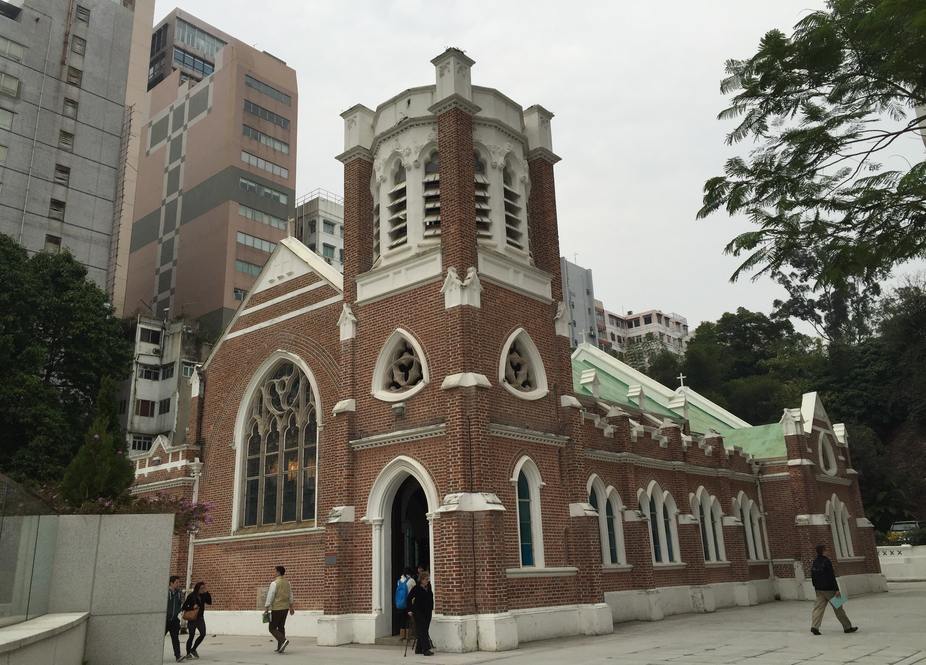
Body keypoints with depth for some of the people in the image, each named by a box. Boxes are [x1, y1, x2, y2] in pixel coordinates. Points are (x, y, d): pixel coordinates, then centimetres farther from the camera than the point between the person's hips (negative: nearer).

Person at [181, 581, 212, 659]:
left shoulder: (203, 596, 3)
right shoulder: (191, 596, -11)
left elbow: (210, 602, -6)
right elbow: (184, 607, -9)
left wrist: (207, 593, -12)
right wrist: (192, 607, -23)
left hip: (200, 618, 4)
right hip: (192, 618, -4)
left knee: (203, 634, -6)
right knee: (191, 636, 2)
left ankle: (193, 649, 13)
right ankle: (188, 653, 17)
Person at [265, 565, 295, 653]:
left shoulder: (274, 583, -14)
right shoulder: (287, 583, 8)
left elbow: (270, 597, -14)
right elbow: (290, 595, 17)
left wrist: (266, 608, -7)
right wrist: (291, 606, 27)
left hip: (276, 608, -7)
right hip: (285, 607, 7)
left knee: (272, 628, 0)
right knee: (281, 627, 14)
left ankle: (283, 640, -20)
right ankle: (280, 648, 14)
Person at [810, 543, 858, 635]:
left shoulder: (814, 563, 10)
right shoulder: (826, 561, -14)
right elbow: (831, 577, -17)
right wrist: (837, 589, -15)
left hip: (819, 590, 6)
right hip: (829, 589, -6)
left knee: (819, 607, 2)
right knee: (838, 608, 6)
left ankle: (814, 626, -11)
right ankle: (847, 627, 16)